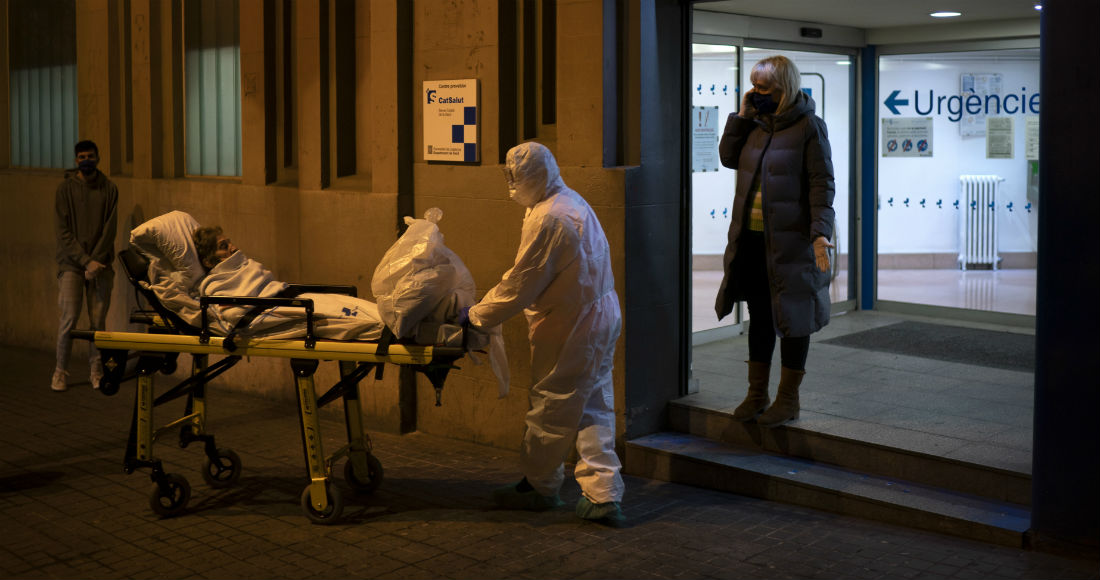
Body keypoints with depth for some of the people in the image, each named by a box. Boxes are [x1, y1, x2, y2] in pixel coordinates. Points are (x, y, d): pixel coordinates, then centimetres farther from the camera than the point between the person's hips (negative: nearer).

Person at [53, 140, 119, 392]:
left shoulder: (109, 189, 5)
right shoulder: (65, 189, 1)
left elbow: (110, 229, 0)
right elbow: (62, 231, -4)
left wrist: (96, 262, -10)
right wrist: (85, 260, -12)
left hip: (100, 264, 1)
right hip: (71, 264, -1)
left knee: (98, 320, 2)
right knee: (69, 319, -5)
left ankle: (96, 371, 12)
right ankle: (61, 371, 7)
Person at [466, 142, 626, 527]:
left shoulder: (547, 219, -20)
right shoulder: (571, 202, 12)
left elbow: (521, 285, -17)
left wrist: (477, 316, -6)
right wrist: (490, 301, 18)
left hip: (572, 325, -10)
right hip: (601, 314, 10)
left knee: (551, 408, 6)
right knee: (593, 406, 10)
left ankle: (539, 487, 22)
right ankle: (603, 496, 9)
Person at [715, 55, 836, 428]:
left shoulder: (808, 126, -9)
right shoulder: (758, 124, 9)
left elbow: (822, 184, -12)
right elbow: (728, 157, 19)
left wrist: (820, 232, -22)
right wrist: (742, 115, 7)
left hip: (790, 240, -6)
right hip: (752, 239, 6)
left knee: (791, 318, 5)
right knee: (759, 315, 13)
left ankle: (788, 399, 16)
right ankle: (757, 393, 24)